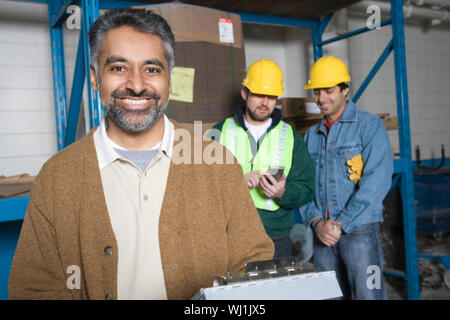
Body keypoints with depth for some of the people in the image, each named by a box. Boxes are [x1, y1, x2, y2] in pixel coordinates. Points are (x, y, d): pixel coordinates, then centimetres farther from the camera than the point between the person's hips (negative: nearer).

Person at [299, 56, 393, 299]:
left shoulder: (369, 126, -2)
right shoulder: (312, 135, 15)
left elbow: (376, 181, -13)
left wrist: (341, 224, -15)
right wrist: (316, 222, -6)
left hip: (359, 229, -5)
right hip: (323, 233, 5)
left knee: (368, 294, -4)